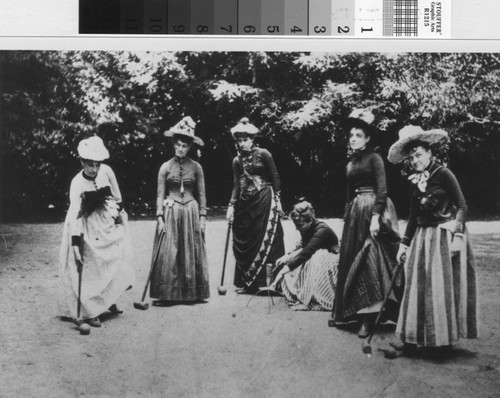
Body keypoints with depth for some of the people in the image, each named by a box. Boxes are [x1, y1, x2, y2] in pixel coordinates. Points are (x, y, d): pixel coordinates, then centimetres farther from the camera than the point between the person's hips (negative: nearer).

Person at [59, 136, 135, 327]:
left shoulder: (106, 171, -12)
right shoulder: (77, 184, -23)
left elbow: (117, 196, 6)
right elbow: (74, 215, -28)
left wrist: (119, 211, 12)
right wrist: (75, 244, -32)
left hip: (109, 222, 5)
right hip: (89, 229, -5)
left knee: (115, 263, 13)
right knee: (90, 270, -3)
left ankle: (108, 301, 34)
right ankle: (89, 311, 8)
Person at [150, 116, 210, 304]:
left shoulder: (196, 167, 4)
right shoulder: (166, 167, 1)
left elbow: (201, 194, 6)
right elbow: (160, 194, 1)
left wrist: (202, 217, 0)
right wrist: (160, 217, -6)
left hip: (191, 212, 1)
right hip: (171, 213, -1)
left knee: (191, 253, 5)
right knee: (168, 254, -4)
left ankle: (193, 294, 12)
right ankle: (167, 295, 0)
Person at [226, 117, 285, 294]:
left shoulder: (263, 154, -3)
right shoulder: (237, 161, 9)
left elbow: (275, 178, 0)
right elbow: (236, 185, 6)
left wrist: (276, 199, -4)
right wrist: (231, 206, -4)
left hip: (264, 201, -5)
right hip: (245, 204, 5)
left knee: (265, 240, -4)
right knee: (243, 242, 5)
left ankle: (265, 282, 1)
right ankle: (245, 282, 12)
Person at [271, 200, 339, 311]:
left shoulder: (322, 230, -27)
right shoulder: (307, 229, -2)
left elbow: (306, 252, -32)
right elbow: (302, 246, 11)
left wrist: (288, 267, -32)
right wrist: (288, 256, -6)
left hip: (330, 259, -9)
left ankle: (310, 300, -31)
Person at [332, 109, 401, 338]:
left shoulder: (374, 158, -5)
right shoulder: (351, 163, 16)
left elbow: (382, 190, -14)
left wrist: (376, 216, -23)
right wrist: (347, 217, 19)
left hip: (372, 211, -8)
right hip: (355, 213, 8)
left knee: (370, 260, -9)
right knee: (351, 260, 9)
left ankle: (370, 317, -8)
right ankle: (354, 311, 19)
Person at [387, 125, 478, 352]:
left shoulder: (443, 174, -9)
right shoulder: (415, 182, 10)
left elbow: (462, 206, -11)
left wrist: (458, 235, -19)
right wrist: (404, 243, 15)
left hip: (445, 236, -6)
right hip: (422, 238, 6)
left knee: (443, 286, -2)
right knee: (418, 286, 5)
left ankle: (444, 337, 7)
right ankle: (414, 336, 9)